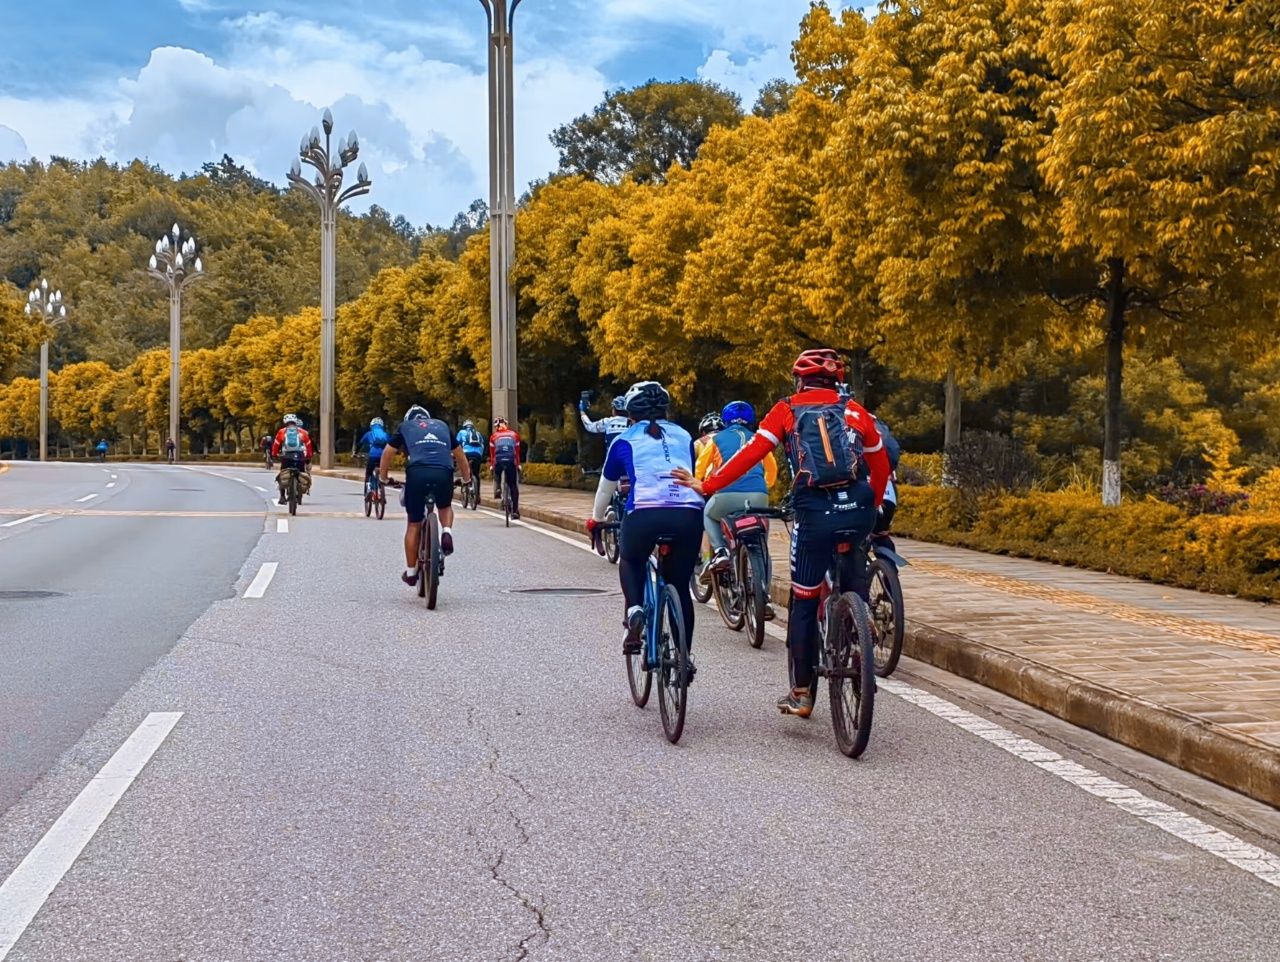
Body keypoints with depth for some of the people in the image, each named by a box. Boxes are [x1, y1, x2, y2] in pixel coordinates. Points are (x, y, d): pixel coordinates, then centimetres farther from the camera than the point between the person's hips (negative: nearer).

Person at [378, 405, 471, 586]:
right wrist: (466, 479, 46)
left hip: (417, 473, -1)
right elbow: (459, 455, 35)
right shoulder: (442, 425, 30)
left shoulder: (405, 426, 25)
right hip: (444, 474, 1)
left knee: (414, 524, 12)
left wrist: (382, 478, 34)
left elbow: (388, 453, 23)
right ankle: (447, 532, 0)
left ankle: (411, 572, 16)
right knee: (445, 507, 31)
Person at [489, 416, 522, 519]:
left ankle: (497, 489, 6)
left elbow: (492, 453, 18)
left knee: (497, 476, 34)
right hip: (511, 461, 0)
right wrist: (518, 464, 29)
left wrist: (491, 465, 29)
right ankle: (515, 511, 6)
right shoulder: (514, 435, 18)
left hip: (498, 461, 0)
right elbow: (517, 452, 20)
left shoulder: (494, 436, 15)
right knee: (513, 486, 8)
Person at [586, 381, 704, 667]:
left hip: (645, 513, -2)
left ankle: (634, 610, 3)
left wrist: (595, 522, 46)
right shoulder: (683, 436, 25)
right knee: (680, 586, 20)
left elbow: (605, 490, 30)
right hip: (689, 514, 2)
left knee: (630, 562, 29)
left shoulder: (625, 441, 19)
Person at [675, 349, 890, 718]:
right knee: (854, 598, 19)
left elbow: (751, 453, 0)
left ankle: (801, 693, 14)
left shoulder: (788, 410, 9)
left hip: (815, 513, -2)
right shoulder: (855, 411, 15)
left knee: (804, 604, 9)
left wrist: (707, 485, 2)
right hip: (858, 510, 2)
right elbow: (881, 465, 16)